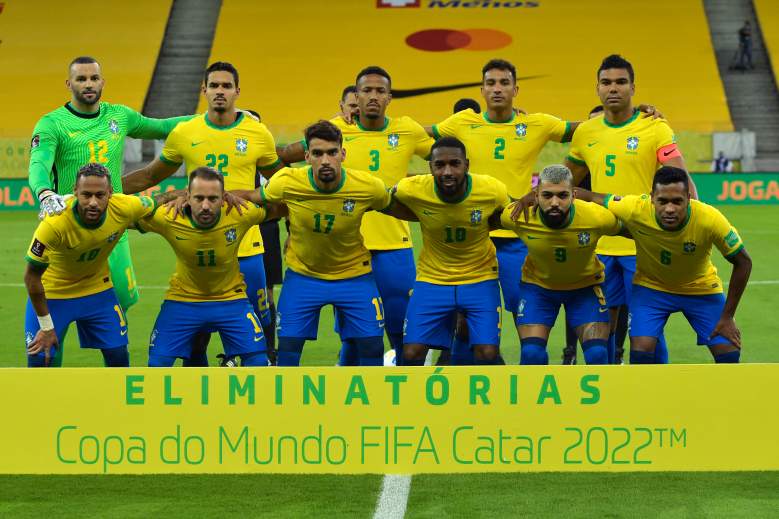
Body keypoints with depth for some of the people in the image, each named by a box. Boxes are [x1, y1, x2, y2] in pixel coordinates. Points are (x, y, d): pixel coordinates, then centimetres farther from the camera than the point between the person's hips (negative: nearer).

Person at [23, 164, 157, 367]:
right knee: (39, 361, -8)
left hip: (97, 289, 3)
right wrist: (46, 327, -16)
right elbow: (32, 276, -22)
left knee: (118, 356, 1)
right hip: (52, 293, -3)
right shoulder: (55, 222, -35)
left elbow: (151, 205, 2)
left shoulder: (125, 208, -26)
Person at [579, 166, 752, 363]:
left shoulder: (710, 220, -32)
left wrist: (727, 317, -14)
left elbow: (743, 262, -17)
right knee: (640, 354, -18)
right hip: (650, 286, 0)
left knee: (729, 355, -7)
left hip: (700, 288, 0)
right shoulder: (634, 210, -31)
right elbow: (597, 199, -10)